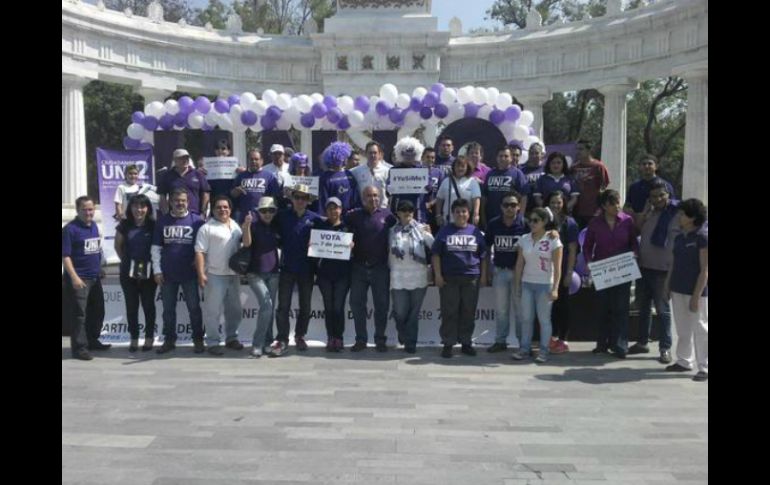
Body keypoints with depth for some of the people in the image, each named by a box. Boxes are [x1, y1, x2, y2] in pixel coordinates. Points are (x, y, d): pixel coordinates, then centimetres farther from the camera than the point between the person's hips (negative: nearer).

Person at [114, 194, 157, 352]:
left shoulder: (153, 226, -5)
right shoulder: (124, 225, 0)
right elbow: (118, 246, 11)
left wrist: (155, 264, -2)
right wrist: (126, 260, 10)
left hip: (148, 271, -1)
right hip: (128, 271, 2)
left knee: (148, 305, 8)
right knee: (131, 306, 7)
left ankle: (149, 337, 18)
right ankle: (134, 338, 17)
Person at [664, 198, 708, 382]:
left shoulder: (702, 237, -12)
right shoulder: (679, 238, 10)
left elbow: (704, 270, -14)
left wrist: (696, 296, -17)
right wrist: (667, 287, 13)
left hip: (695, 292, -7)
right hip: (678, 290, 7)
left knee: (700, 329, 1)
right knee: (682, 328, 15)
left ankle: (704, 368, 10)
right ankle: (684, 361, 26)